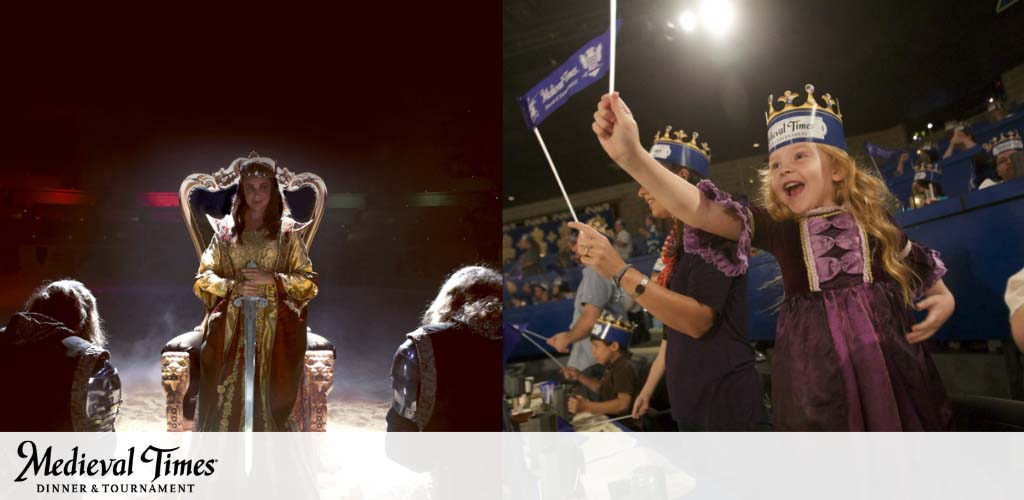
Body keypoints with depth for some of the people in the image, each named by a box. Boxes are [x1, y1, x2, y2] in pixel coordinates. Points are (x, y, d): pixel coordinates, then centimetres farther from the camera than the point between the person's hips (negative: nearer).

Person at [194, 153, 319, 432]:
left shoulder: (288, 232, 6)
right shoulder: (226, 230, 10)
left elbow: (308, 282, 4)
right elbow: (203, 277, 9)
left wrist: (272, 278, -11)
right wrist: (233, 287, -9)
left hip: (275, 327, -1)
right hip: (230, 326, 1)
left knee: (271, 396, -6)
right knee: (223, 395, -6)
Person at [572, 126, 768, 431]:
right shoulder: (678, 245, 15)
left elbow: (698, 319, -24)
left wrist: (621, 271, -29)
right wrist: (649, 387, 21)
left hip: (726, 405, -9)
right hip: (691, 406, 9)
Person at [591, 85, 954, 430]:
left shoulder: (875, 221, 3)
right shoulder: (779, 228, -1)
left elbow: (921, 267, 21)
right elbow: (701, 211, -17)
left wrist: (944, 299, -2)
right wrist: (633, 157, -30)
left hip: (888, 365, 1)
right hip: (814, 369, -1)